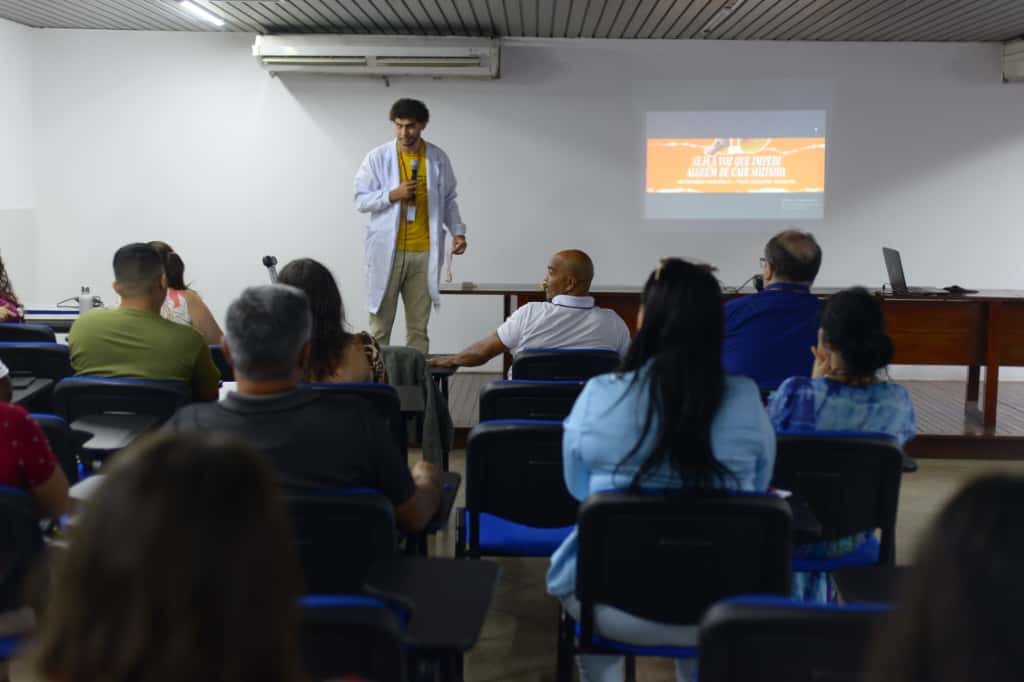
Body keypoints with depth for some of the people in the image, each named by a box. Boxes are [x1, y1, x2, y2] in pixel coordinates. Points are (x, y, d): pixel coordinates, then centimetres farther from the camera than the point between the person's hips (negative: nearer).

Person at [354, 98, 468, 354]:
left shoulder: (439, 159, 5)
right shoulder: (377, 157, -1)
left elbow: (448, 201, 12)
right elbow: (360, 200, -1)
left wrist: (457, 231, -3)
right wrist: (393, 194, -16)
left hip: (424, 253, 2)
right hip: (387, 252, -1)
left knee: (418, 327, 7)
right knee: (380, 326, 2)